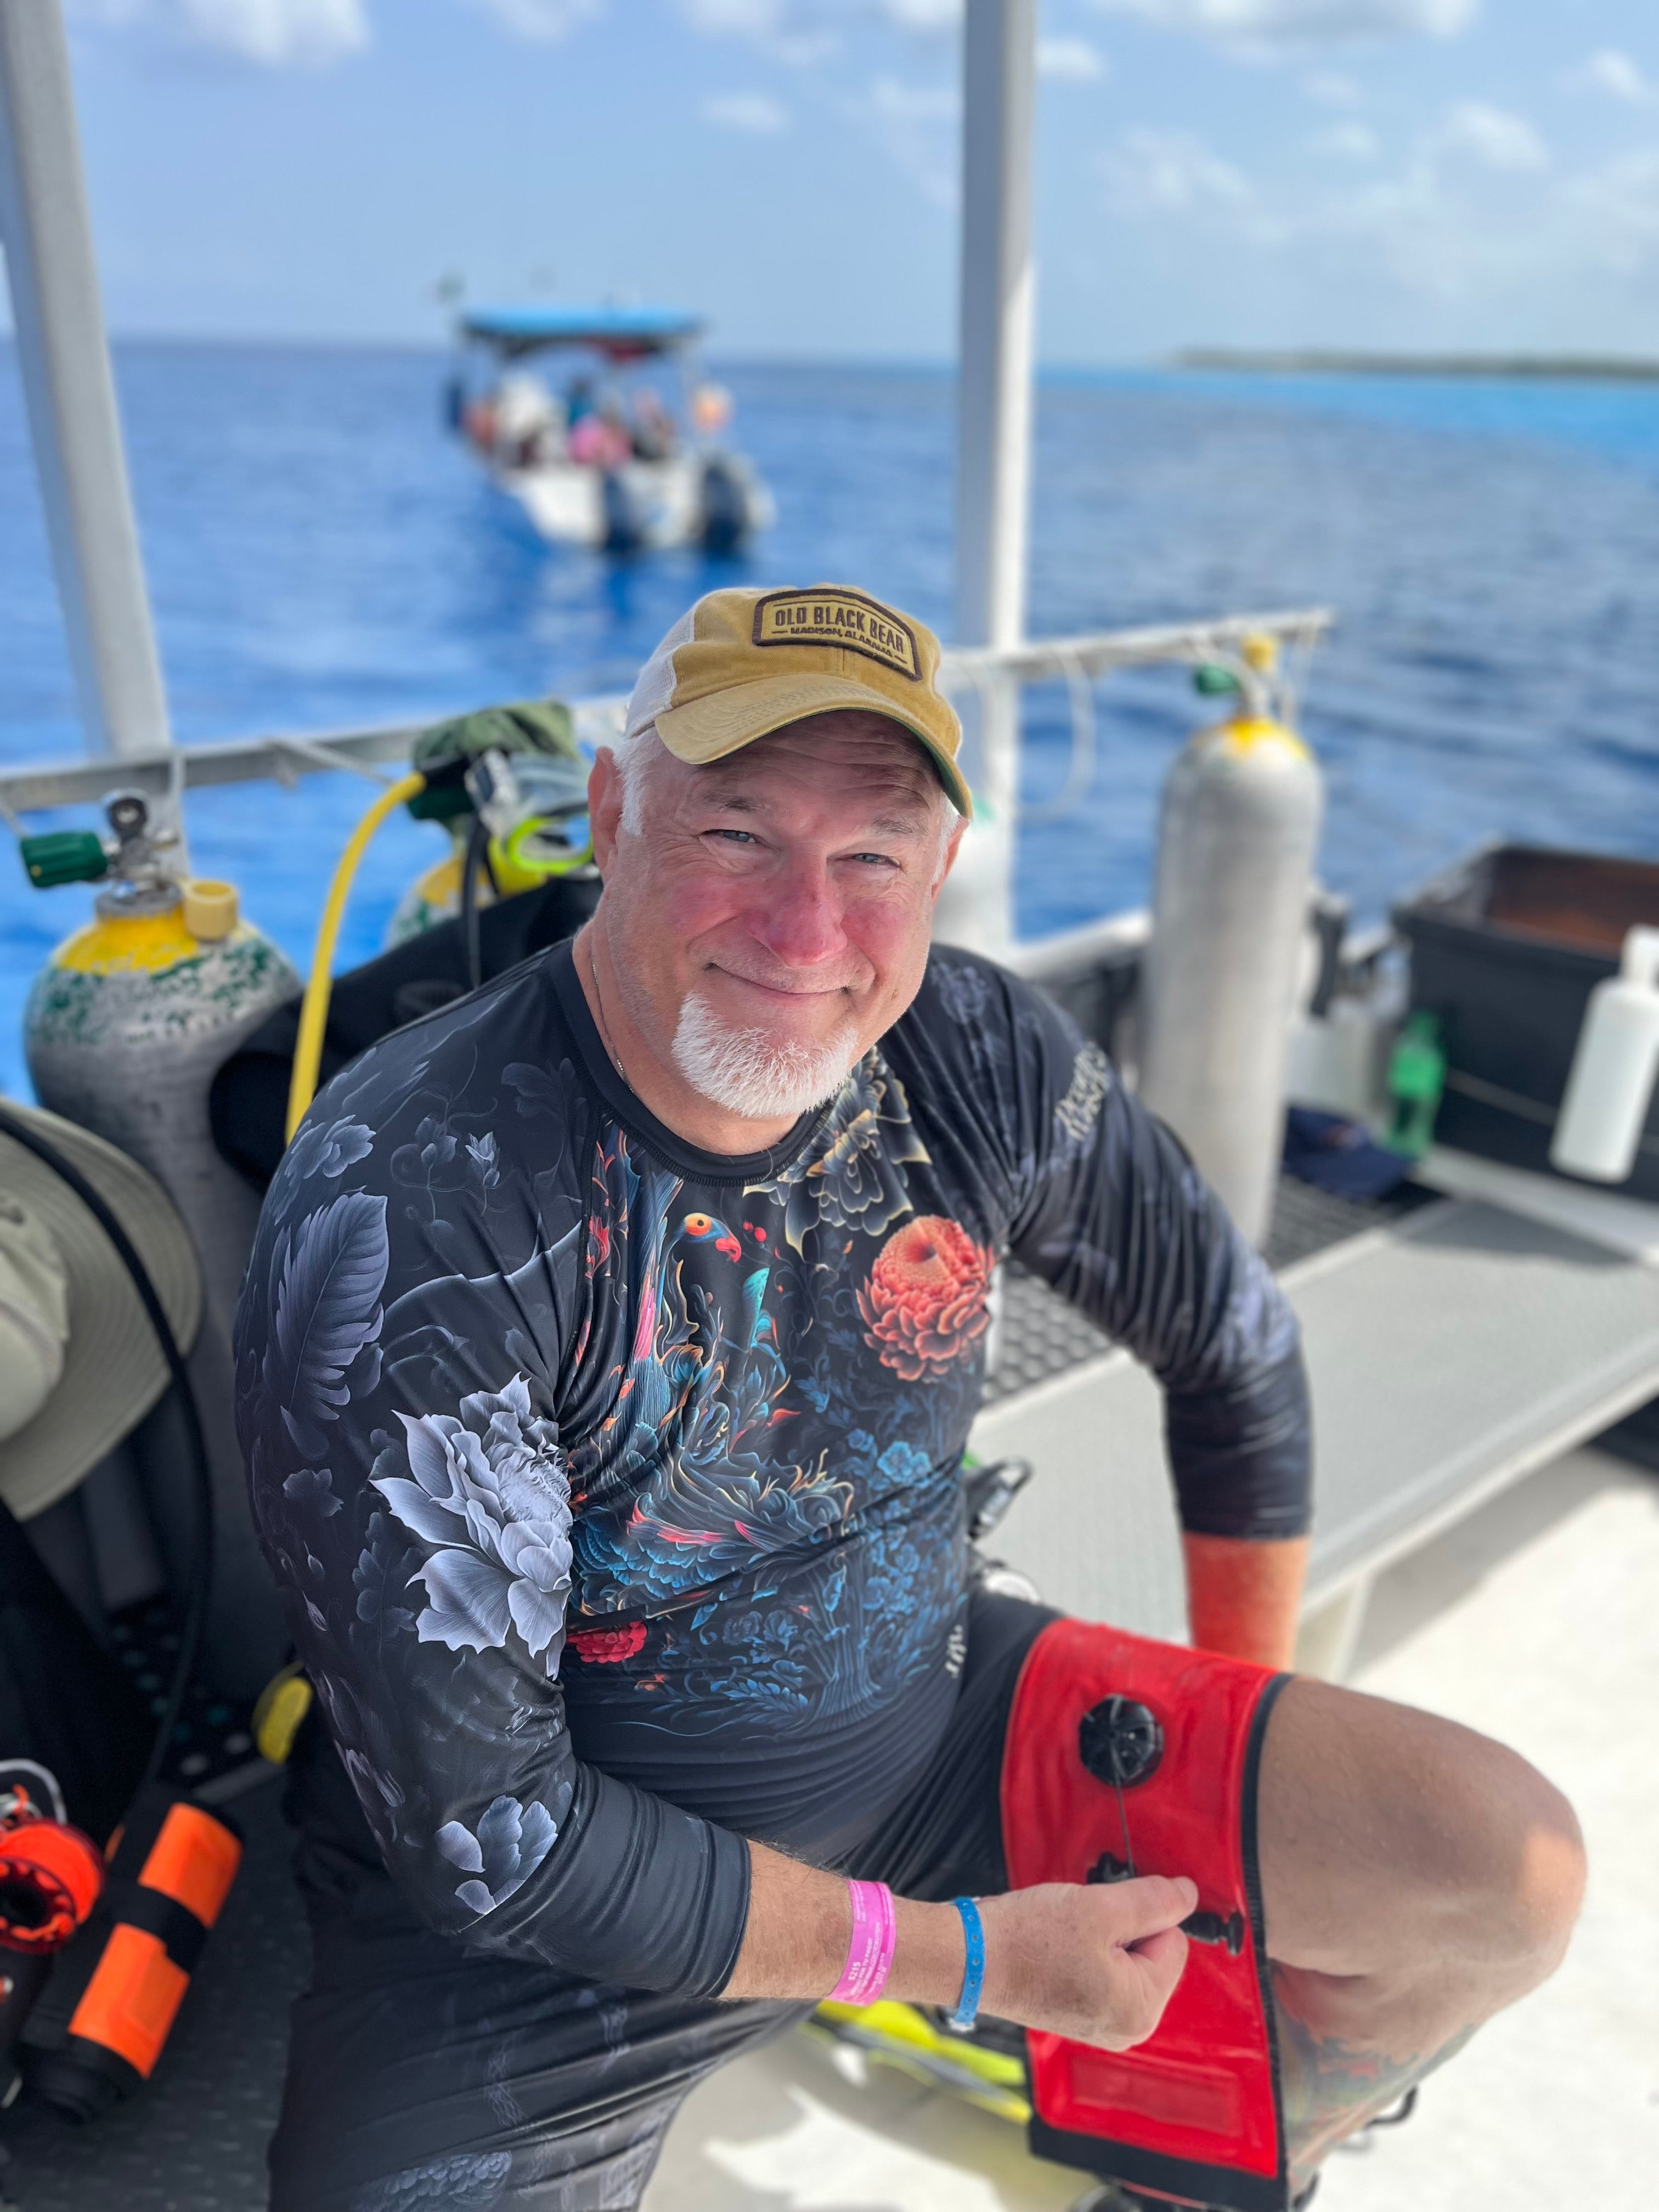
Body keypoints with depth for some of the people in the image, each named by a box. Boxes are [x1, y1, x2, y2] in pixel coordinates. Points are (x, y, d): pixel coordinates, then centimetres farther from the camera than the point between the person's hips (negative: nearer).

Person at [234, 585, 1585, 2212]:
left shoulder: (980, 1059, -13)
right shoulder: (398, 1223, -27)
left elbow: (1236, 1349, 5)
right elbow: (483, 1827, -21)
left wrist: (1249, 1745, 11)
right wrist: (971, 1955, -17)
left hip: (939, 1719, 4)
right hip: (532, 1910, -3)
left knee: (1511, 1879, -4)